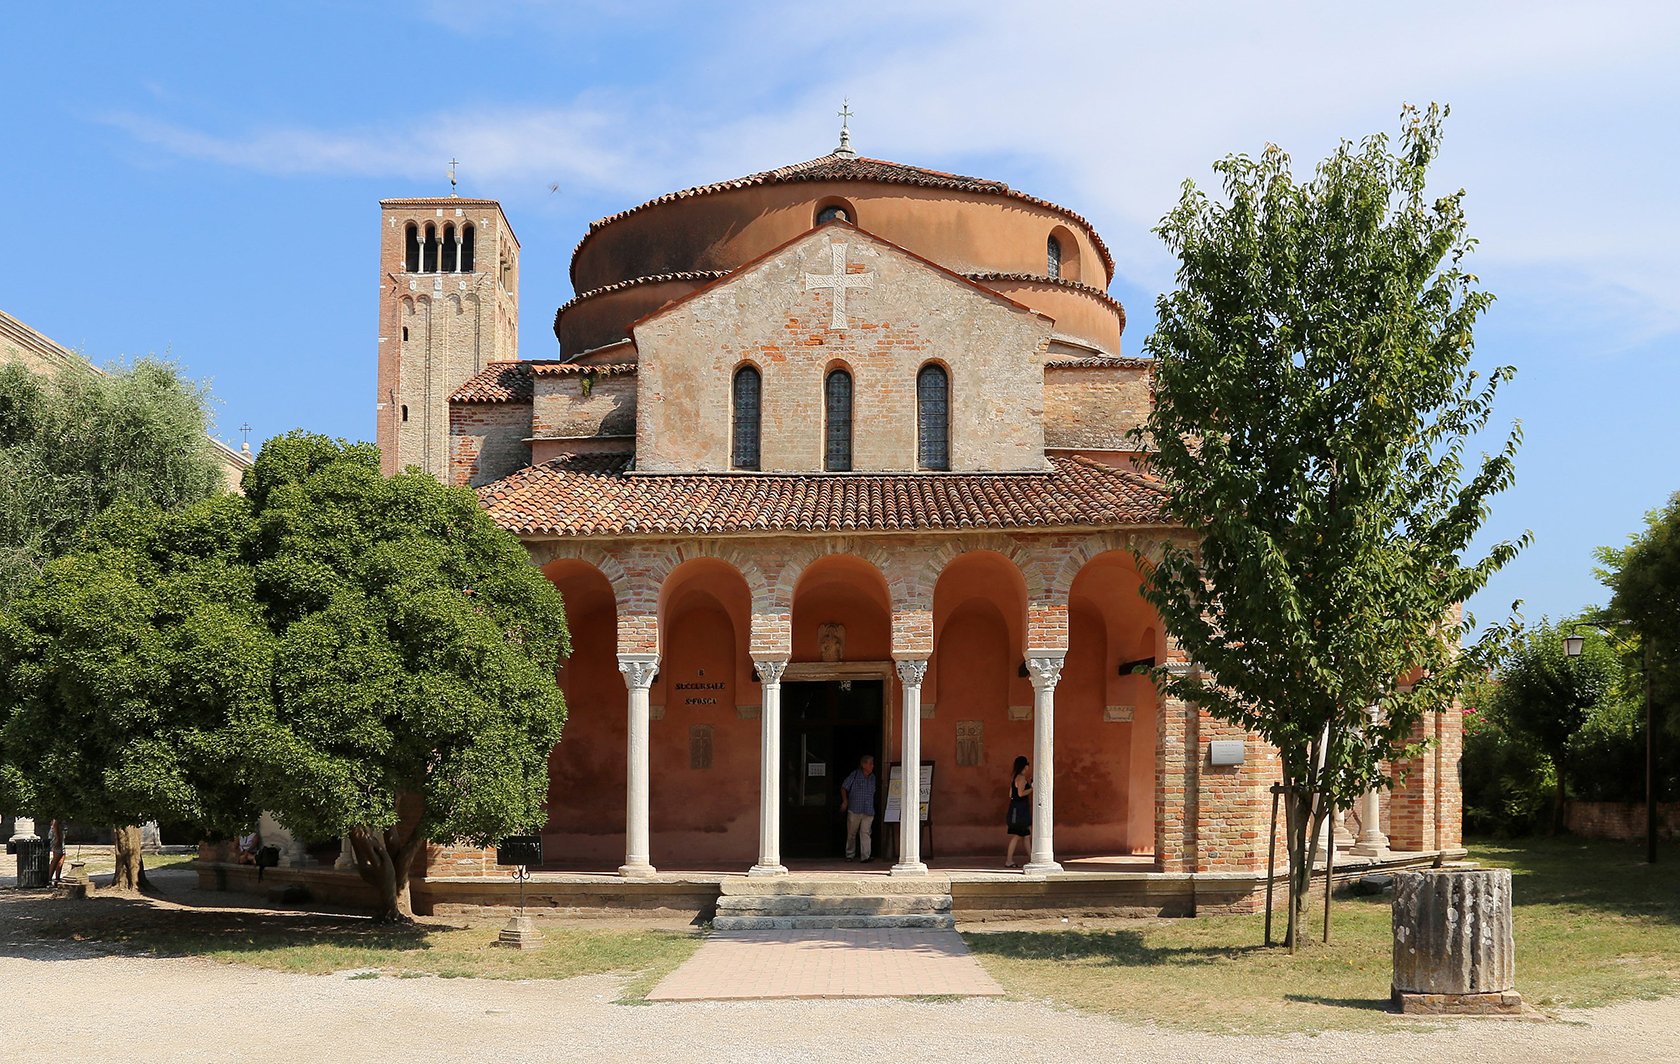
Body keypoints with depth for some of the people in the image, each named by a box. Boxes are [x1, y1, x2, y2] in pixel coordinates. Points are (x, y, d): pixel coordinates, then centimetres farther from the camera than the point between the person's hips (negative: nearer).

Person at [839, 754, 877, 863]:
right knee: (851, 833, 6)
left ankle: (866, 856, -16)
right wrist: (845, 801, -4)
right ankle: (850, 855, 20)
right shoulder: (855, 775, -1)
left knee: (865, 833, -10)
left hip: (868, 811, 2)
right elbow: (844, 788, 4)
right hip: (854, 810, -2)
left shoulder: (873, 778, 11)